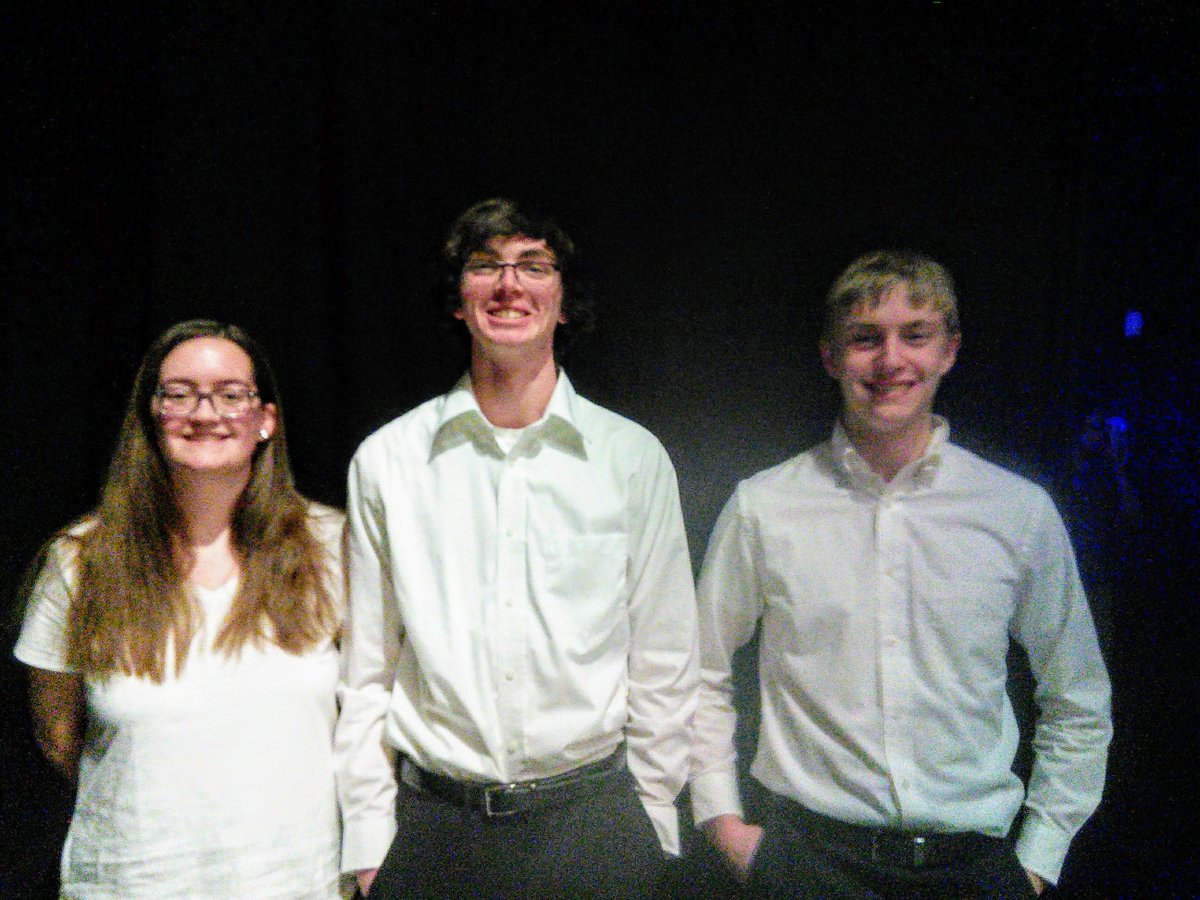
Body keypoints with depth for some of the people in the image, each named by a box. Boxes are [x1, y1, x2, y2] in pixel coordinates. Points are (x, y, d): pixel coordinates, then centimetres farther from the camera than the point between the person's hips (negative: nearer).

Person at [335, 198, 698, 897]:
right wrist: (369, 842, 2)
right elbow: (365, 667, 3)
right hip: (432, 822, 1)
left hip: (591, 820, 0)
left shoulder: (635, 457, -2)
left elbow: (664, 663, 3)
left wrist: (651, 824, 4)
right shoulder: (386, 459, -1)